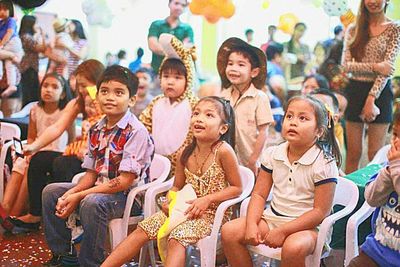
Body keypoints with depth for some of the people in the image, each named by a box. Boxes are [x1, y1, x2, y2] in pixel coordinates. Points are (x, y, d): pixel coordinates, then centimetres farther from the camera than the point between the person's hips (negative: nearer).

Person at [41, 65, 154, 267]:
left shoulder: (136, 132, -18)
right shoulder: (96, 131, 7)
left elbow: (125, 181, -22)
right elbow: (91, 174, 10)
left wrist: (78, 197, -21)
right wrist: (70, 194, -11)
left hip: (129, 195, -8)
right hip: (99, 189, 8)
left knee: (91, 203, -34)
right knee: (51, 191, 6)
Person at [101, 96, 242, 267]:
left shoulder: (223, 150, -17)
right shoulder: (186, 154, 0)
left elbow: (237, 188, -11)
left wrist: (207, 199, -19)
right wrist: (170, 202, -8)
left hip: (212, 213, -6)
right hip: (187, 209, 6)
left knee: (177, 237, -31)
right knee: (143, 229, -4)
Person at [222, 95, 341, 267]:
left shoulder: (324, 164, -14)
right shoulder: (273, 154, 1)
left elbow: (320, 211, -16)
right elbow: (259, 195, 5)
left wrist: (282, 231, -19)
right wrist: (251, 224, -12)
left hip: (307, 225, -5)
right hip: (272, 217, 6)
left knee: (293, 247, -37)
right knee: (229, 231, -10)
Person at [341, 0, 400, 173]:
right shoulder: (353, 30, 8)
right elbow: (346, 65, -2)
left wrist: (371, 99, -17)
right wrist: (375, 66, -16)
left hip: (380, 93, -2)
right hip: (355, 92, 3)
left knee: (376, 154, 1)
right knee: (353, 153, 6)